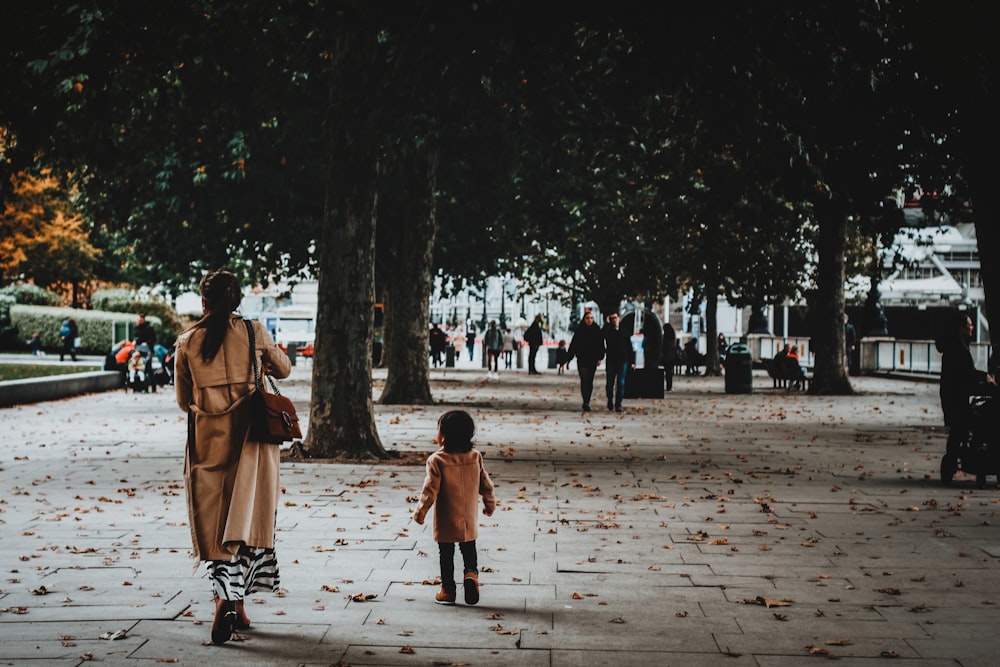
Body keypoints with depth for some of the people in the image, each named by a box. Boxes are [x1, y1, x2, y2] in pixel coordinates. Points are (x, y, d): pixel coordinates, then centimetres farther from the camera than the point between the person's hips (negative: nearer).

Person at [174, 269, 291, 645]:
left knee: (214, 523, 9)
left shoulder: (186, 342, 2)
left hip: (206, 439, 1)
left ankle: (225, 602, 5)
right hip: (248, 437, 0)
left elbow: (184, 401, 10)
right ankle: (235, 603, -5)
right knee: (244, 519, 3)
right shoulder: (255, 332, 0)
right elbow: (284, 369, 17)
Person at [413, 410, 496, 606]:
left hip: (445, 523, -3)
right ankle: (471, 572, -7)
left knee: (446, 555, 10)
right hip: (469, 522, 3)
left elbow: (430, 489, -16)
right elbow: (486, 485, 4)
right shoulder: (476, 457, -4)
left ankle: (448, 589, 15)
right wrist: (490, 504, 21)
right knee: (469, 551, 18)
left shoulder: (437, 460, -17)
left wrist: (420, 512, -4)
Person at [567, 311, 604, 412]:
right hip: (582, 360, -2)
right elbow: (573, 345, 4)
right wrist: (568, 359, 3)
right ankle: (586, 403, -18)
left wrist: (599, 358, -10)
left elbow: (601, 345, 1)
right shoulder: (579, 330, 2)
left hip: (592, 360, 2)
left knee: (590, 381, 6)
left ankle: (587, 402, 17)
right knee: (584, 380, -12)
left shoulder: (597, 330, 3)